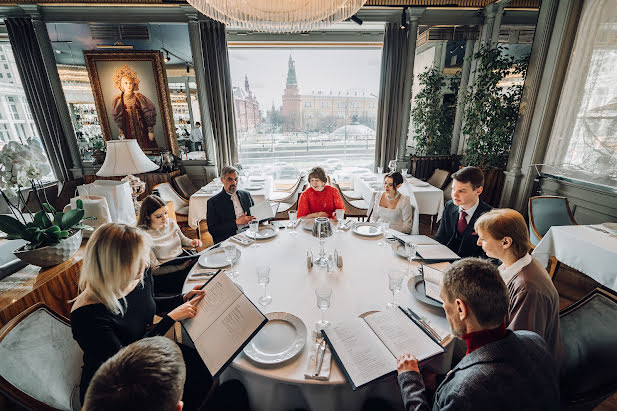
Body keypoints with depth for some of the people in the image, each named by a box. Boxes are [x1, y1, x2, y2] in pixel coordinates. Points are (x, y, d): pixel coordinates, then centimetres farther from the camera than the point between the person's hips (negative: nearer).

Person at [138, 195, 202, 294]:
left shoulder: (171, 223, 4)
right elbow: (155, 270, -11)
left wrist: (191, 242, 1)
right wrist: (181, 267, -18)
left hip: (184, 261, 6)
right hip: (166, 272, -6)